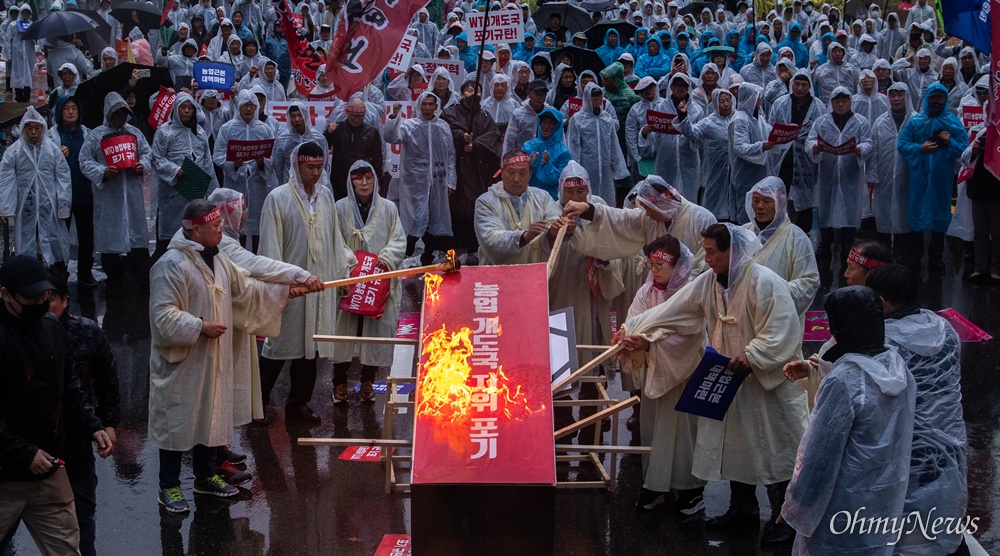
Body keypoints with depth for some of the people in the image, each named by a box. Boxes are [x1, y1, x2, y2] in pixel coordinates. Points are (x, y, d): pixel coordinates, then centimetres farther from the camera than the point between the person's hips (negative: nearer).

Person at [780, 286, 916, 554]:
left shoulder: (842, 382, -25)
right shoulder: (897, 366, -3)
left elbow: (820, 457, -21)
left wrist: (794, 509, -9)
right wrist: (816, 370, 30)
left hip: (845, 510, -7)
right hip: (887, 502, 7)